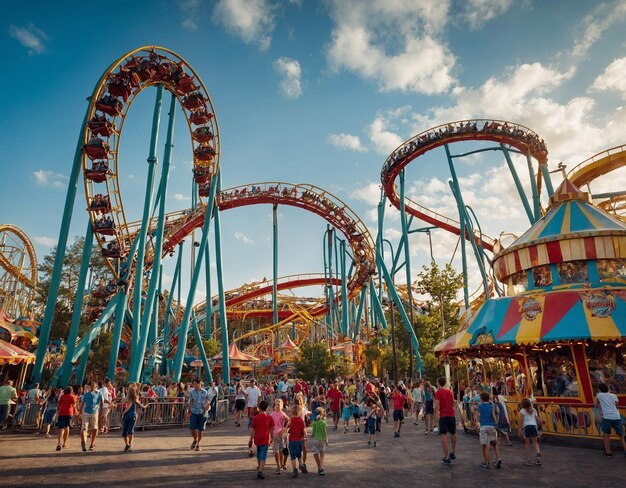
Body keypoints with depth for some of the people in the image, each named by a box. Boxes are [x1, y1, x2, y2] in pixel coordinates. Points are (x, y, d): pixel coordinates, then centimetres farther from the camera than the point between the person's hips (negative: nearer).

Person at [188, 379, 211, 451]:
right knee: (192, 428, -4)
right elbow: (190, 402, 10)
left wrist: (206, 411, -6)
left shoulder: (205, 392, -2)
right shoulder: (191, 392, 4)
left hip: (202, 413, -1)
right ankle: (195, 440, 25)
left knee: (200, 430, 3)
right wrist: (189, 410, 1)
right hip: (193, 412, 2)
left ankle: (198, 444, 22)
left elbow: (208, 403, 3)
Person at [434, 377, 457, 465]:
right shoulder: (450, 392, 8)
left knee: (444, 436, -4)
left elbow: (437, 405, -15)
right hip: (452, 415, 5)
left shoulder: (438, 392, -8)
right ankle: (453, 453, 36)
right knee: (453, 434, 22)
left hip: (443, 416, -5)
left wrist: (436, 412, 1)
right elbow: (453, 403, 17)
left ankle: (447, 457, -7)